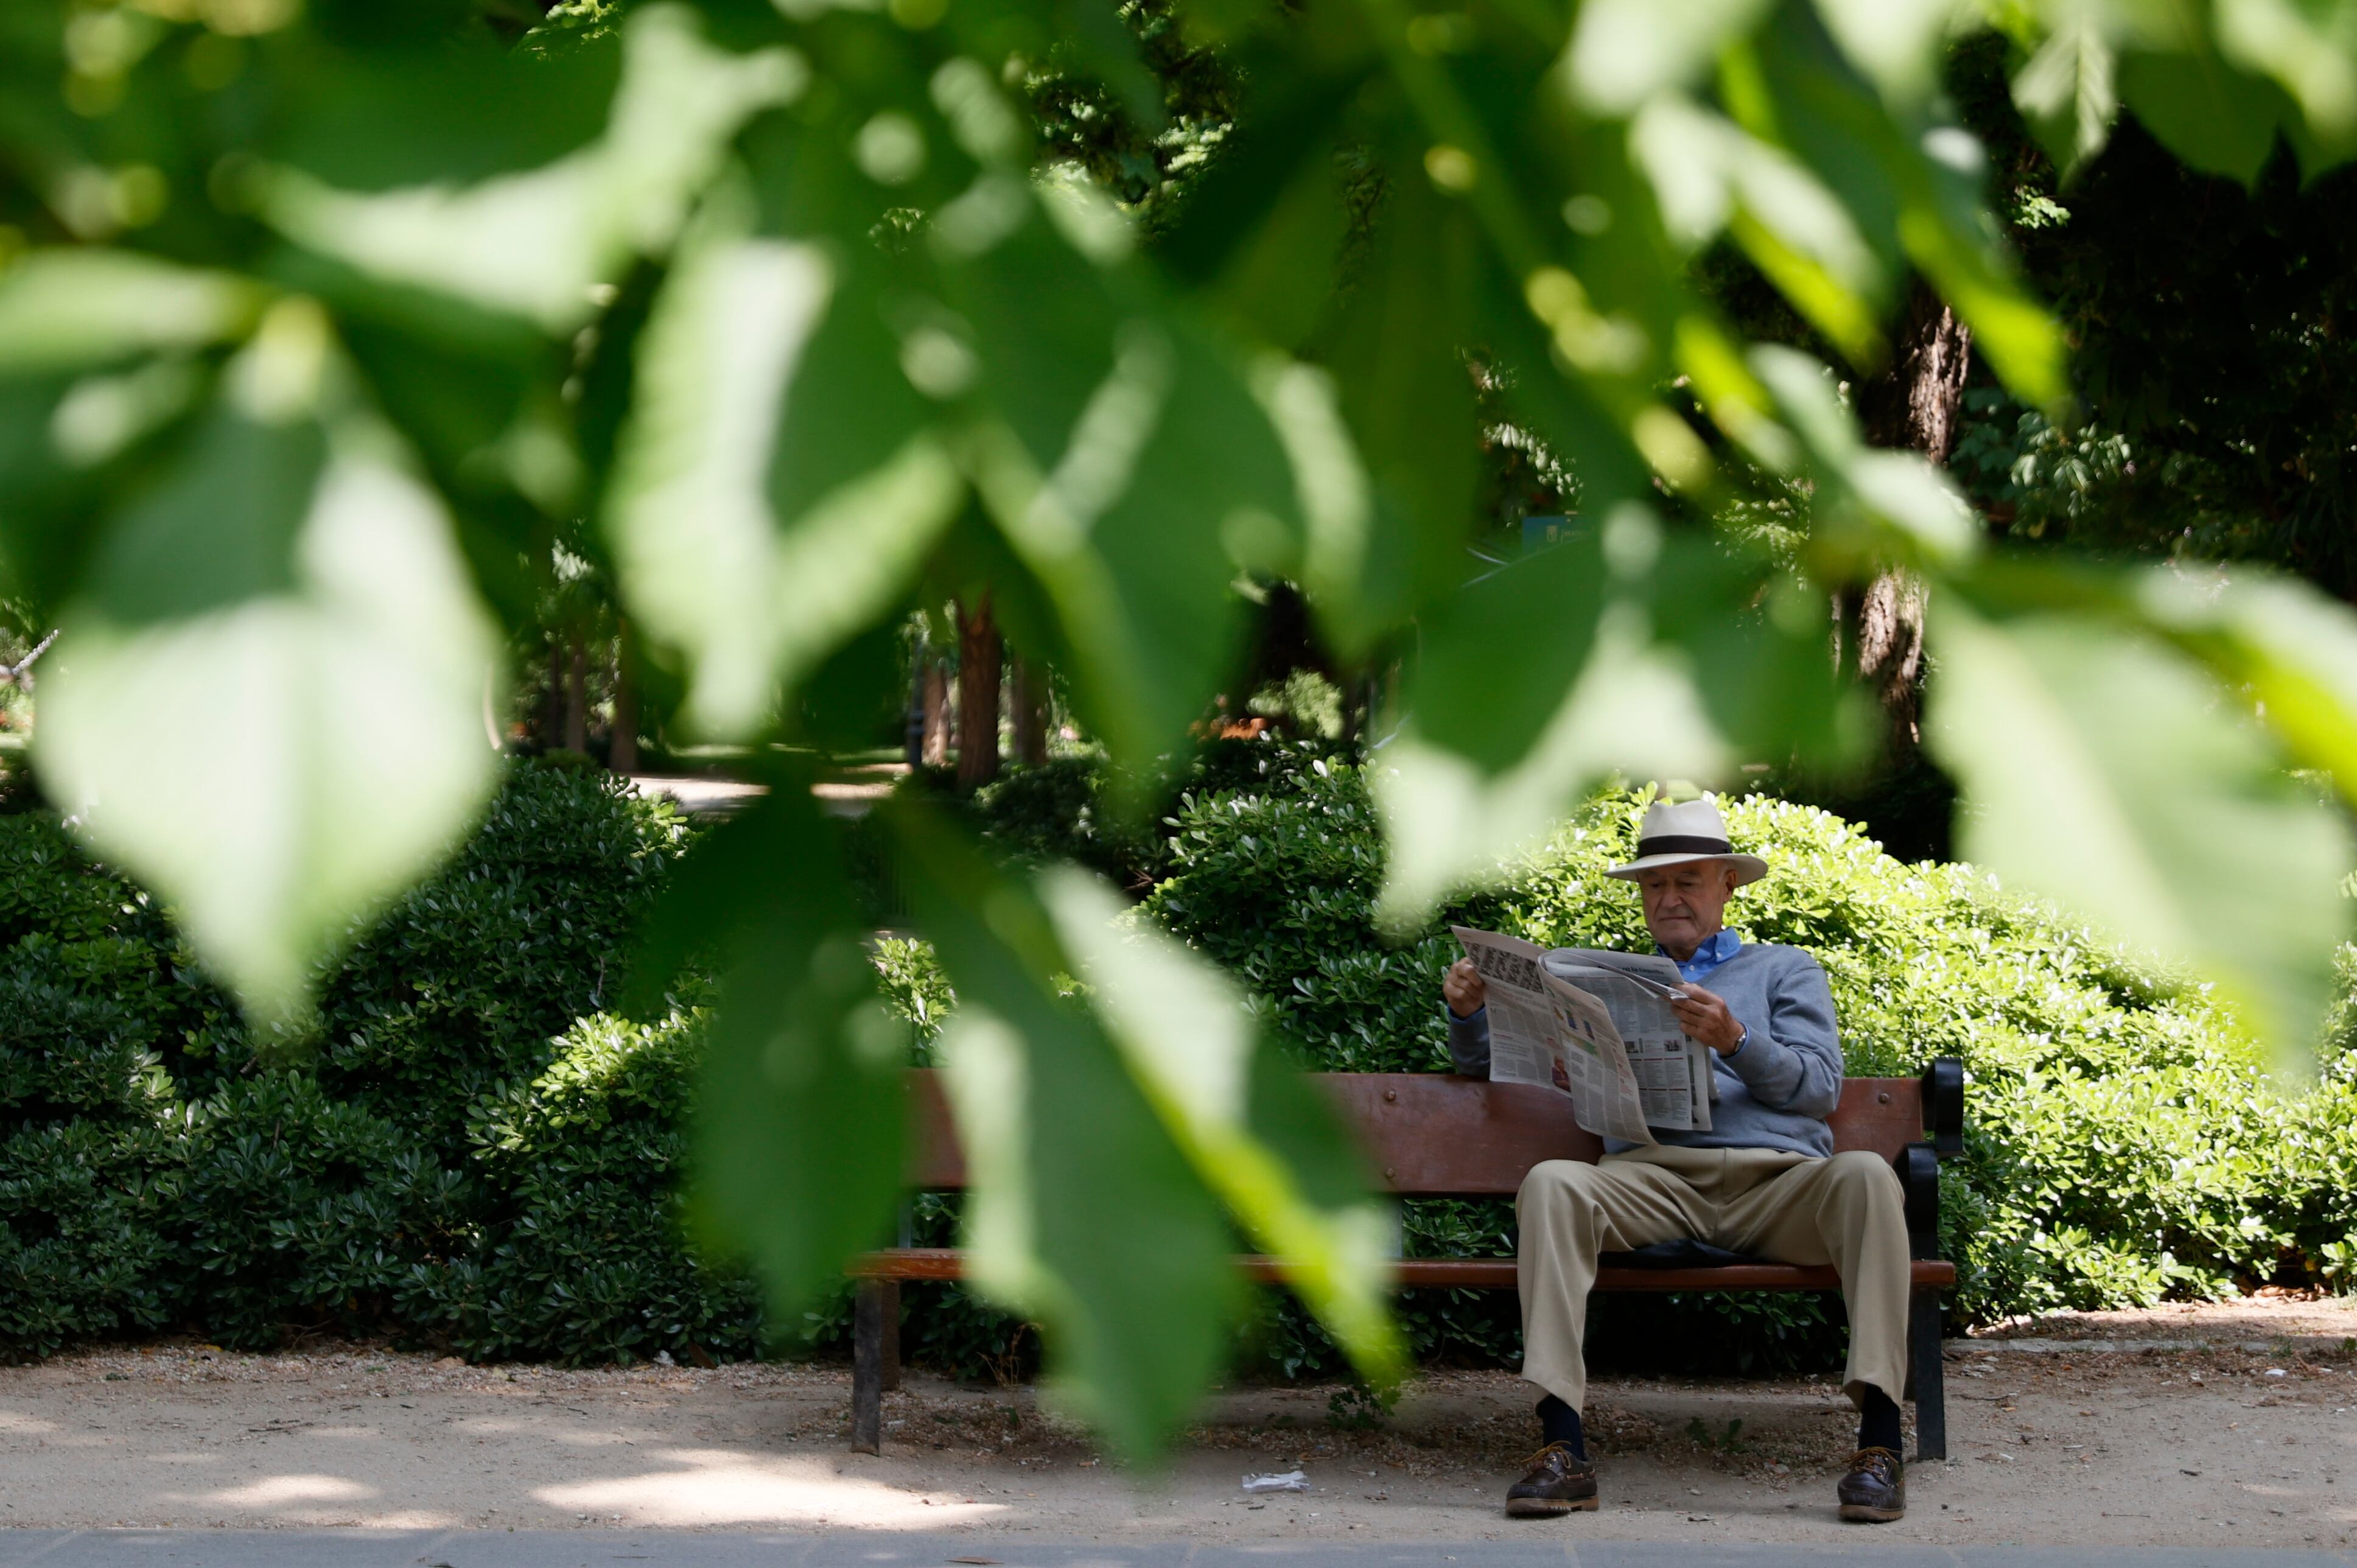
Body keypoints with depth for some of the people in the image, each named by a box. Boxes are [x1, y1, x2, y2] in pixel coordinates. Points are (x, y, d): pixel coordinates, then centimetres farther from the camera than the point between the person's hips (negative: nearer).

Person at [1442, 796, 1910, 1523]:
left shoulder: (1785, 970, 27)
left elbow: (1820, 1087, 10)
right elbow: (1488, 1063, 36)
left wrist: (1737, 1042, -7)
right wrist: (1469, 1012, 14)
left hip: (1776, 1180, -1)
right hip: (1655, 1178, 1)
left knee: (1865, 1176, -34)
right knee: (1551, 1183, -32)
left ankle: (1879, 1441, -38)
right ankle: (1562, 1449, -41)